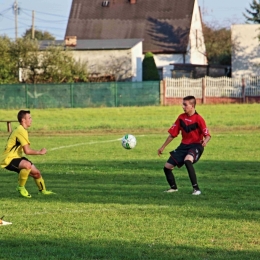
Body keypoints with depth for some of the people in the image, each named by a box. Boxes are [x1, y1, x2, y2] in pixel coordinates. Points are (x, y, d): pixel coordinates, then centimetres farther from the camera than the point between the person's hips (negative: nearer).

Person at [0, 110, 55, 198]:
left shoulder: (20, 130, 14)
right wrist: (40, 152, -10)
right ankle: (21, 187, -18)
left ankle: (43, 190, 35)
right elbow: (27, 151, -23)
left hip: (16, 157, 10)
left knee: (36, 173, 11)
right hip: (8, 160, -10)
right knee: (27, 165, -36)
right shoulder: (21, 131, -19)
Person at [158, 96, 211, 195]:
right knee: (167, 166, 2)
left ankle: (196, 189, -32)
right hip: (184, 145, 7)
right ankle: (173, 187, 30)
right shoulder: (181, 117, 3)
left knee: (187, 160, -38)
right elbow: (172, 133, 11)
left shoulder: (198, 119, -13)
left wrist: (205, 141, -36)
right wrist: (163, 147, 14)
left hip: (196, 145, -7)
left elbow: (207, 135, -12)